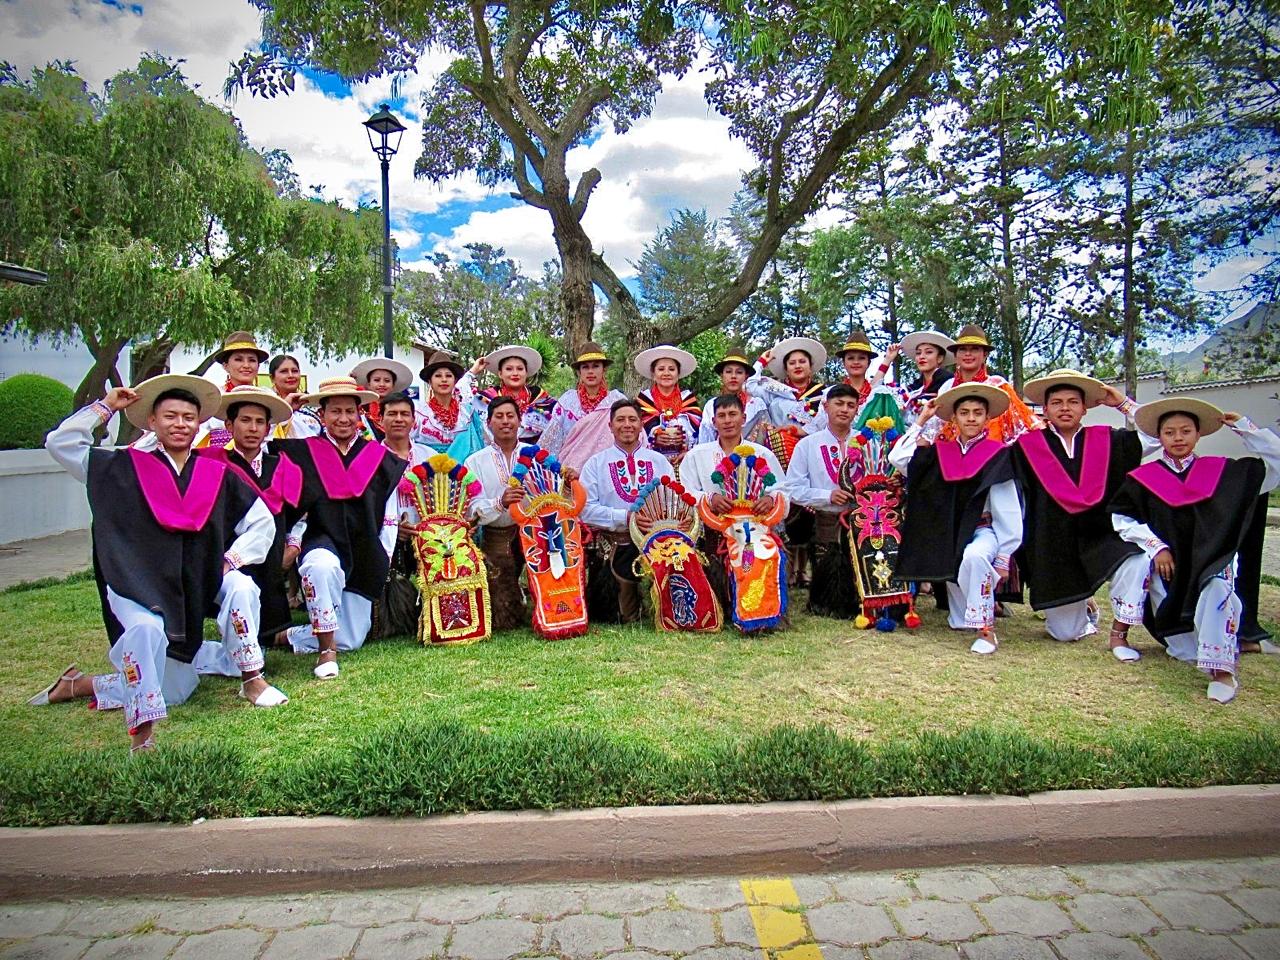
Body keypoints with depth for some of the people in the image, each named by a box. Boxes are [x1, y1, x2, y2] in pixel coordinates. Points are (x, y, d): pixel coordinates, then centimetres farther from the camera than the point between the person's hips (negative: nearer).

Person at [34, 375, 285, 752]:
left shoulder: (218, 475, 5)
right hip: (137, 587, -2)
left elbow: (262, 522, 8)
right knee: (145, 629, -32)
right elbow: (59, 443, 0)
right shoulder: (125, 467, 4)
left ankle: (252, 679, -10)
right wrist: (105, 407, -1)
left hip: (198, 590, 3)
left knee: (242, 588, -24)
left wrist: (232, 558, -5)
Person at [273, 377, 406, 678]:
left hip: (365, 554, 3)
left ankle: (289, 636, 25)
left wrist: (383, 560, 2)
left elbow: (390, 518, 8)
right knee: (323, 565, -40)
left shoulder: (382, 459, 7)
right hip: (322, 541, -2)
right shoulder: (304, 453, 5)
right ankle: (326, 650, -23)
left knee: (351, 640, 1)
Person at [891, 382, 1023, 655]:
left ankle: (986, 629, -26)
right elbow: (898, 458, -3)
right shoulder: (942, 453, 6)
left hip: (984, 529, -4)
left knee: (974, 557, -37)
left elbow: (1008, 511, -6)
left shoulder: (998, 456, -6)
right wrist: (921, 420, 1)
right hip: (951, 533, 4)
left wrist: (1004, 559, -9)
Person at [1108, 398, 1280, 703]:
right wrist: (1155, 546, -10)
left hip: (1212, 560, 0)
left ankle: (1222, 669, -30)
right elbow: (1121, 517, 0)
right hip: (1166, 565, 0)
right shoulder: (1143, 478, 3)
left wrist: (1243, 427, 1)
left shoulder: (1222, 471, 6)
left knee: (1218, 592, -36)